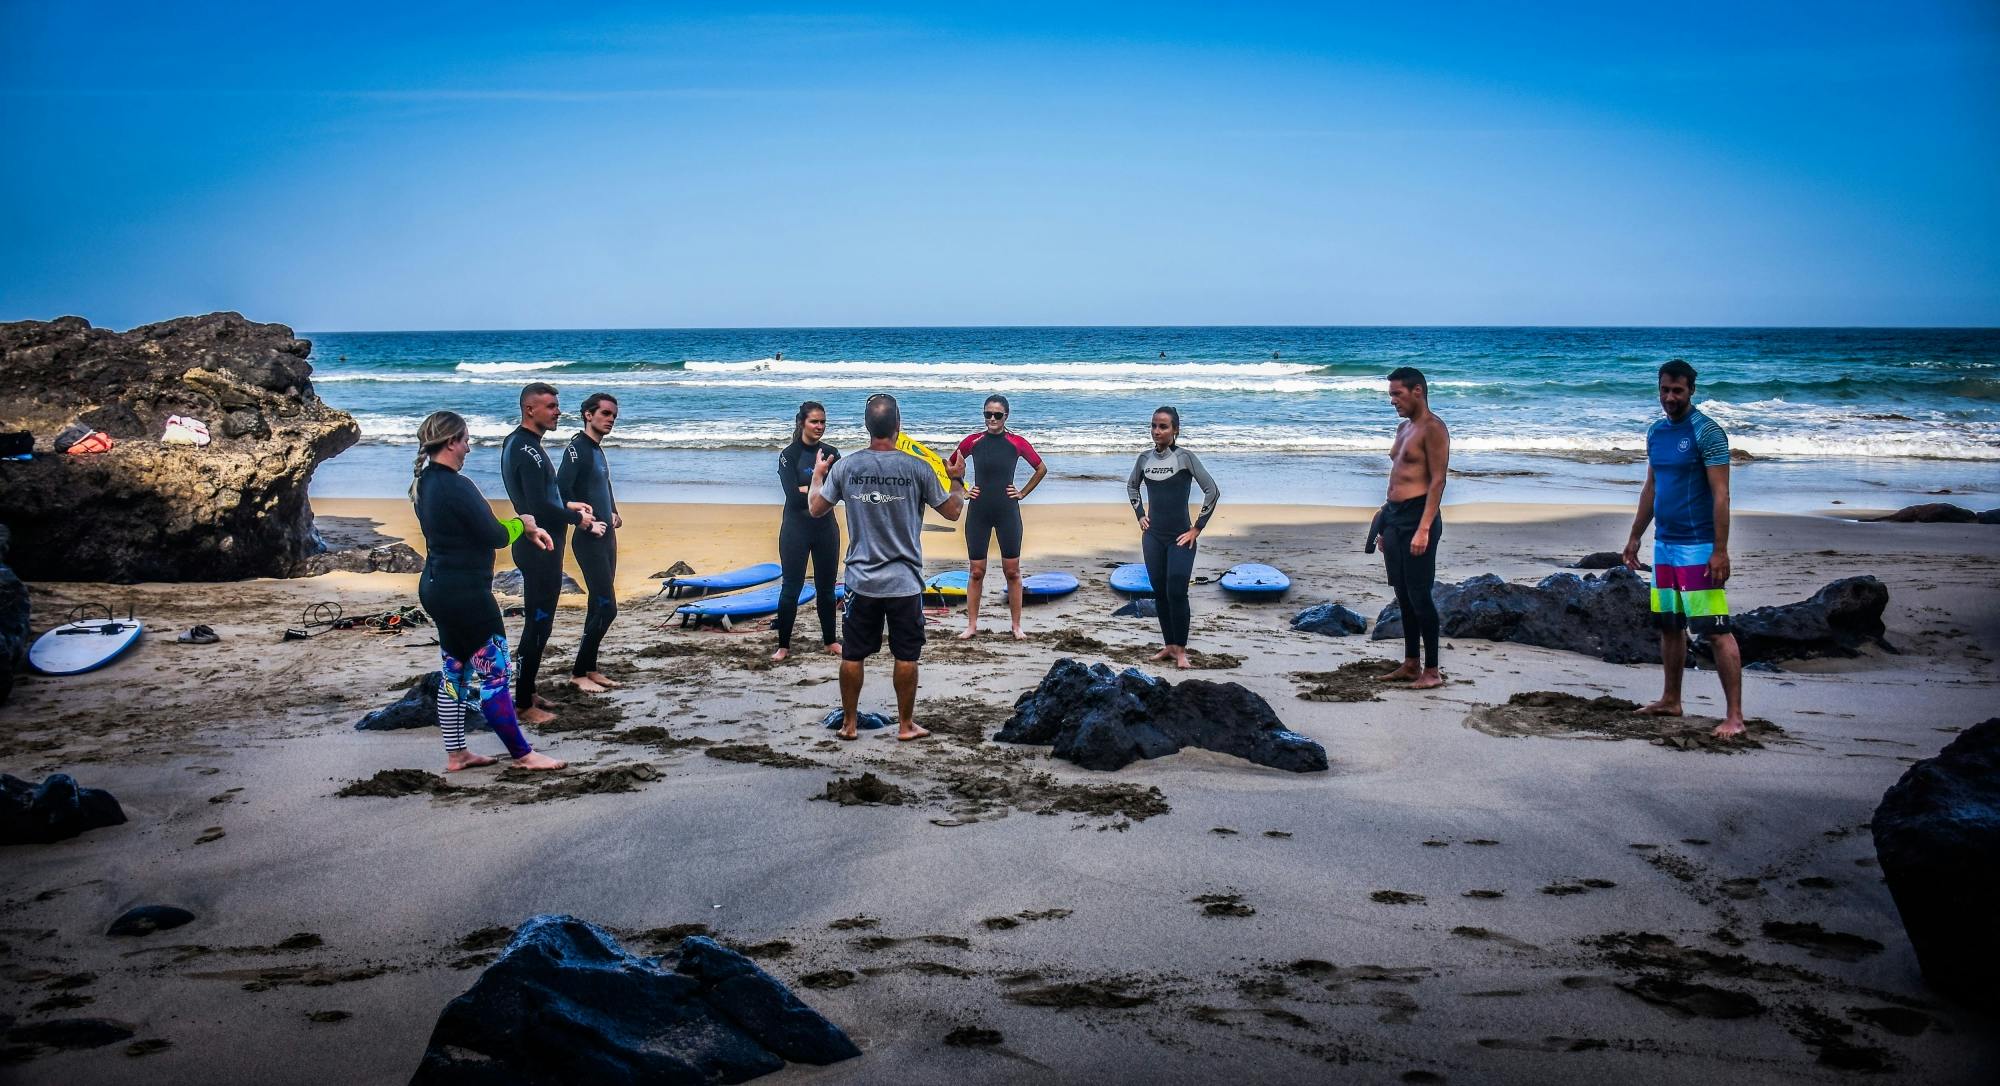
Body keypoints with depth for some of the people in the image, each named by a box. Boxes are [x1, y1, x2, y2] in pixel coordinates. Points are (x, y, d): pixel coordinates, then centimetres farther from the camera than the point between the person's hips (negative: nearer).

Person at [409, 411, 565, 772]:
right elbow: (495, 535, -19)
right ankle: (523, 755, 7)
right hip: (465, 593, -10)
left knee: (454, 672, 16)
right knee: (493, 674, -1)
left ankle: (456, 754, 24)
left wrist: (526, 533, 12)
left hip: (438, 589, 10)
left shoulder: (426, 484, 9)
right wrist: (522, 523, 2)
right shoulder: (457, 487, -22)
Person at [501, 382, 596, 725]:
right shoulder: (528, 451, -20)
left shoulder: (515, 443, 13)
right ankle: (524, 705, 1)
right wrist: (576, 519, -12)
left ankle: (527, 693, 27)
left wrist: (567, 505, 15)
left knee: (536, 622, 18)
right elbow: (539, 506, -25)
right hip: (539, 548, -10)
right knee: (538, 624, -5)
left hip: (534, 546, 10)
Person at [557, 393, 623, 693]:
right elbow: (561, 489, -25)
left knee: (598, 607, 12)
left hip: (606, 537, 9)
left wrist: (614, 514, 16)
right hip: (590, 540, -9)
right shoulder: (578, 447, -13)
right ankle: (578, 673, 0)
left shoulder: (597, 449, 14)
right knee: (606, 608, -9)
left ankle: (590, 669, 19)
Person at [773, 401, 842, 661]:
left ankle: (830, 641, 23)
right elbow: (793, 496, -17)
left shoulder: (831, 453, 6)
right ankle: (783, 645, 8)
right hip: (796, 529, -4)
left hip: (826, 527, 4)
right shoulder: (789, 455, -6)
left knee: (826, 587, 11)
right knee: (791, 588, 0)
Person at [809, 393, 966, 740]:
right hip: (905, 581, -1)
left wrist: (817, 475, 25)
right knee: (906, 656, 9)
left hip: (861, 579, 2)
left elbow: (815, 508, 7)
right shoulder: (917, 468, -9)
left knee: (852, 655, 11)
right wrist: (957, 479, 20)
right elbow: (952, 511, 1)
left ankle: (849, 723, 20)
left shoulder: (846, 466, -5)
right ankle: (906, 725, 17)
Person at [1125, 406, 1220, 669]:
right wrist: (1140, 515, 13)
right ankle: (1169, 645, 18)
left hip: (1180, 538, -5)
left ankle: (1181, 650, 1)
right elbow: (1131, 485, 24)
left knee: (1176, 593, -9)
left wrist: (1197, 528, -11)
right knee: (1159, 593, 8)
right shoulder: (1145, 458, 4)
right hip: (1152, 537, 5)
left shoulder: (1185, 458, -10)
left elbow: (1213, 491, -12)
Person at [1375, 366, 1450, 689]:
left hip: (1417, 516, -9)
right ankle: (1410, 665, 20)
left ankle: (1432, 670, 1)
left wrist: (1423, 529, -23)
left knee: (1419, 595, -6)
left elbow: (1438, 480, -16)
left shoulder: (1433, 428, -10)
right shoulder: (1403, 427, 18)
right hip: (1393, 516, 9)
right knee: (1403, 596, 12)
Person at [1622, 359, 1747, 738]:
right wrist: (1635, 537, 19)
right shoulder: (1655, 432, 12)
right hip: (1664, 544, 8)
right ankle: (1670, 701, 27)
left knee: (1716, 630, -8)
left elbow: (1721, 494, -15)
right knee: (1669, 625, 15)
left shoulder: (1707, 432, -11)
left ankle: (1734, 716, -7)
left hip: (1698, 546, -8)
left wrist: (1720, 550, -20)